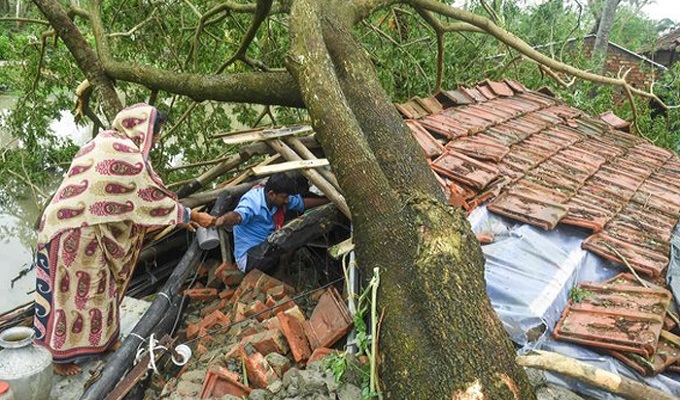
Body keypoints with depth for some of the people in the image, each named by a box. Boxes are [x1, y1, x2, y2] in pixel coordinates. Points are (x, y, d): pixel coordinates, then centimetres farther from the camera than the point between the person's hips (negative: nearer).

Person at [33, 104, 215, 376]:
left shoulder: (108, 144, 11)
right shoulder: (125, 153, -20)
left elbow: (135, 197, 15)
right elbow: (152, 196, -16)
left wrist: (179, 217, 14)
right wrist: (192, 216, -4)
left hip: (83, 226, 10)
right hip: (76, 231, -10)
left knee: (94, 287, 20)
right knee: (75, 292, 5)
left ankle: (102, 340, 36)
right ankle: (62, 356, 22)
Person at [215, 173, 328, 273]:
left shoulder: (279, 199, -1)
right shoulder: (253, 201, -25)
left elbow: (304, 202, 14)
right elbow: (237, 215, -46)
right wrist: (222, 220, -68)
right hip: (248, 258, -9)